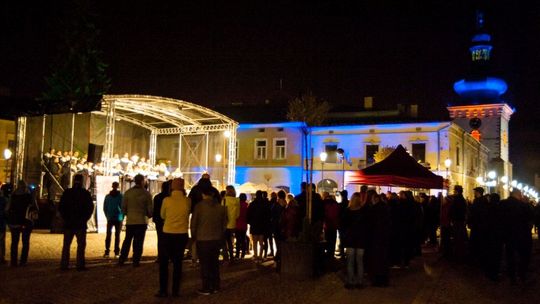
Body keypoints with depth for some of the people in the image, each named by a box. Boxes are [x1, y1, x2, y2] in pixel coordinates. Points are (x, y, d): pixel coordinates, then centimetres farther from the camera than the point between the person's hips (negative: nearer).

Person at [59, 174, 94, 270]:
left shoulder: (67, 192, 1)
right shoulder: (85, 193, -5)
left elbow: (61, 207, 3)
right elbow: (90, 207, -5)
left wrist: (65, 218, 10)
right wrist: (85, 218, 4)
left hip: (68, 223, 3)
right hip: (81, 224, -2)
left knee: (66, 245, 11)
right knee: (81, 244, 2)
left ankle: (64, 265, 10)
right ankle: (80, 265, -1)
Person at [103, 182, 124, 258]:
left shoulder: (107, 196, 1)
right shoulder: (121, 196, -6)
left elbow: (104, 208, 6)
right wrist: (122, 218, 4)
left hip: (110, 219, 2)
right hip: (118, 219, -1)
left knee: (108, 235, 5)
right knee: (117, 235, 3)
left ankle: (107, 252, 1)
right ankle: (117, 253, 3)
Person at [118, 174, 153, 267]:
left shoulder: (128, 193, -3)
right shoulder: (146, 194, -7)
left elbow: (123, 208, 0)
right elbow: (150, 209, -6)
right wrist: (149, 215, 15)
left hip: (130, 221, 2)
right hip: (142, 221, -2)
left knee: (127, 240, 15)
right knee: (138, 242, 5)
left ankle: (121, 260, 16)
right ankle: (136, 261, 5)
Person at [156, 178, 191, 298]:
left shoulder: (166, 200, -10)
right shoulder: (187, 201, -7)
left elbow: (162, 215, 4)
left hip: (168, 234, -2)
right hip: (182, 234, 2)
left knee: (164, 262, 9)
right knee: (178, 263, 11)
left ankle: (163, 290, 8)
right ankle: (175, 290, 13)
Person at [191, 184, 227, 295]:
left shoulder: (199, 206, -11)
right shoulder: (220, 207, 1)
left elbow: (194, 223, -6)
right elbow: (224, 224, 8)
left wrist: (194, 236, 9)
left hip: (202, 239, -4)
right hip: (217, 239, 4)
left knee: (205, 264, 3)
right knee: (215, 262, 14)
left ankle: (206, 288, 6)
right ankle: (215, 286, 19)